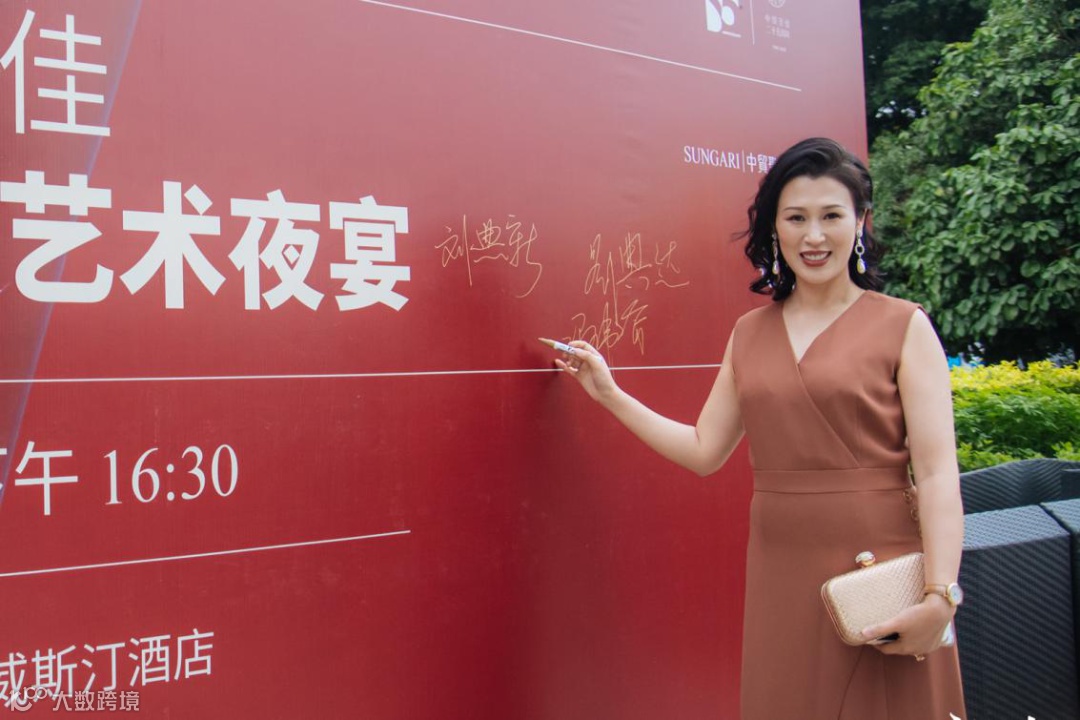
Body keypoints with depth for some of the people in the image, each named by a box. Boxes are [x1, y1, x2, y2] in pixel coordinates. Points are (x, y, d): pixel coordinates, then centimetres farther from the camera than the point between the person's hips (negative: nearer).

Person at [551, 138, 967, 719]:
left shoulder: (903, 327, -3)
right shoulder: (750, 334, 9)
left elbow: (937, 472, -10)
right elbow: (704, 450, 10)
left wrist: (940, 596, -20)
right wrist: (609, 394, 11)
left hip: (881, 571, -3)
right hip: (781, 575, 4)